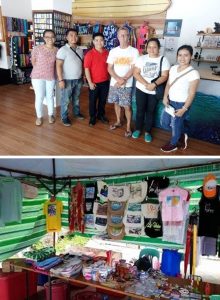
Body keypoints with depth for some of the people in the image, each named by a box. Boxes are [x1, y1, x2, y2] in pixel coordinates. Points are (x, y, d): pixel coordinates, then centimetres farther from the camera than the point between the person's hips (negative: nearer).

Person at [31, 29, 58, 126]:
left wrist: (49, 69, 6)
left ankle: (50, 115, 30)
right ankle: (39, 116, 20)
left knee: (50, 97, 12)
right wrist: (40, 70, 6)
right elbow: (33, 61, 1)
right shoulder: (37, 48, -11)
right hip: (37, 76, -2)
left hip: (51, 77, 2)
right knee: (39, 97, 3)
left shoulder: (57, 50, -2)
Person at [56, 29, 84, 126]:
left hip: (78, 79, 6)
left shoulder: (80, 50, 7)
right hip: (67, 80, -6)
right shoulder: (63, 50, -13)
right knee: (65, 100, 4)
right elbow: (59, 65, -16)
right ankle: (64, 117, 16)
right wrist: (60, 80, -22)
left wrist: (83, 76, 14)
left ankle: (76, 112, 38)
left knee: (76, 98, 21)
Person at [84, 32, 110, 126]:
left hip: (105, 82, 4)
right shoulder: (89, 54, -12)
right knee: (93, 101, 9)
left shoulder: (107, 53, 1)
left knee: (103, 100, 16)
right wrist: (90, 82, -16)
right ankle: (92, 117, 24)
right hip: (94, 82, -4)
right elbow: (86, 69, -13)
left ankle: (101, 115, 35)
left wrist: (110, 78, 10)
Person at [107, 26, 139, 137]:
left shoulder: (134, 51, -5)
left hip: (127, 85, -3)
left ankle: (128, 127, 12)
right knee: (116, 103, 15)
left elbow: (133, 69, -8)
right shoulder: (113, 51, 3)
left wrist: (123, 80, -15)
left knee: (127, 106, -1)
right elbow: (109, 68, 0)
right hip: (114, 83, 3)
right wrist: (118, 79, -15)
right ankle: (118, 121, 34)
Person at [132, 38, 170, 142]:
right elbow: (136, 73, -9)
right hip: (141, 89, 1)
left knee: (150, 111, 9)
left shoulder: (163, 60, -6)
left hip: (154, 91, -1)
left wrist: (154, 84, -27)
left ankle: (148, 132, 23)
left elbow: (164, 76, -11)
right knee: (140, 110, 10)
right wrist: (146, 84, -21)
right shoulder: (141, 58, -2)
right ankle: (138, 129, 28)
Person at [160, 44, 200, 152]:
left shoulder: (193, 73, -19)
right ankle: (182, 135, 39)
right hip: (170, 101, 7)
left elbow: (191, 94, -17)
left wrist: (184, 109, -18)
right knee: (164, 123, 17)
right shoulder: (173, 68, 1)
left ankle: (173, 144, 37)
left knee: (176, 125, 10)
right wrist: (165, 97, -5)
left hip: (181, 104, -7)